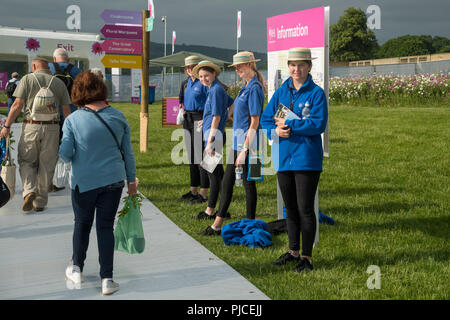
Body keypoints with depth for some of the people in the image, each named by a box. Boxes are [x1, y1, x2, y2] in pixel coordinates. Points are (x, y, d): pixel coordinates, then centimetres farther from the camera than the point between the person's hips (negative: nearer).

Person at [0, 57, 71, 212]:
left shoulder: (28, 79, 2)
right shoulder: (59, 82, 10)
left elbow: (17, 104, -5)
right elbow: (66, 110, 6)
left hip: (31, 125, -2)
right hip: (52, 127, 2)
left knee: (26, 161, 12)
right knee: (46, 165, 9)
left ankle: (29, 190, -10)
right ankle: (40, 202, 14)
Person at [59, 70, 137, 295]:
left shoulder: (72, 120, -10)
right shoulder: (118, 117, -2)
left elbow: (65, 154, -11)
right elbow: (127, 152, 3)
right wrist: (131, 180, 12)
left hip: (84, 182, -1)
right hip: (113, 180, 2)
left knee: (82, 224, 19)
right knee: (106, 227, 8)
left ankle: (76, 269, 33)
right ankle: (107, 279, 9)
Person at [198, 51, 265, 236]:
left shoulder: (254, 88, -15)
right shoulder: (246, 87, 15)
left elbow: (255, 122, -19)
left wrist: (245, 150, -20)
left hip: (247, 142, -10)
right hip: (238, 142, 10)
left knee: (248, 183, 0)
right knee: (227, 182, 12)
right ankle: (217, 225, 19)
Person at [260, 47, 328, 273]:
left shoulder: (316, 93, -4)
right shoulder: (281, 92, 11)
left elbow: (319, 124, -14)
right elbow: (265, 119, 11)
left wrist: (290, 125, -16)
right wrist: (276, 130, -10)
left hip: (307, 159, -5)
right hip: (284, 157, 5)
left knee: (305, 209, -2)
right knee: (290, 208, 15)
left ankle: (306, 257, 11)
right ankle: (293, 252, 29)